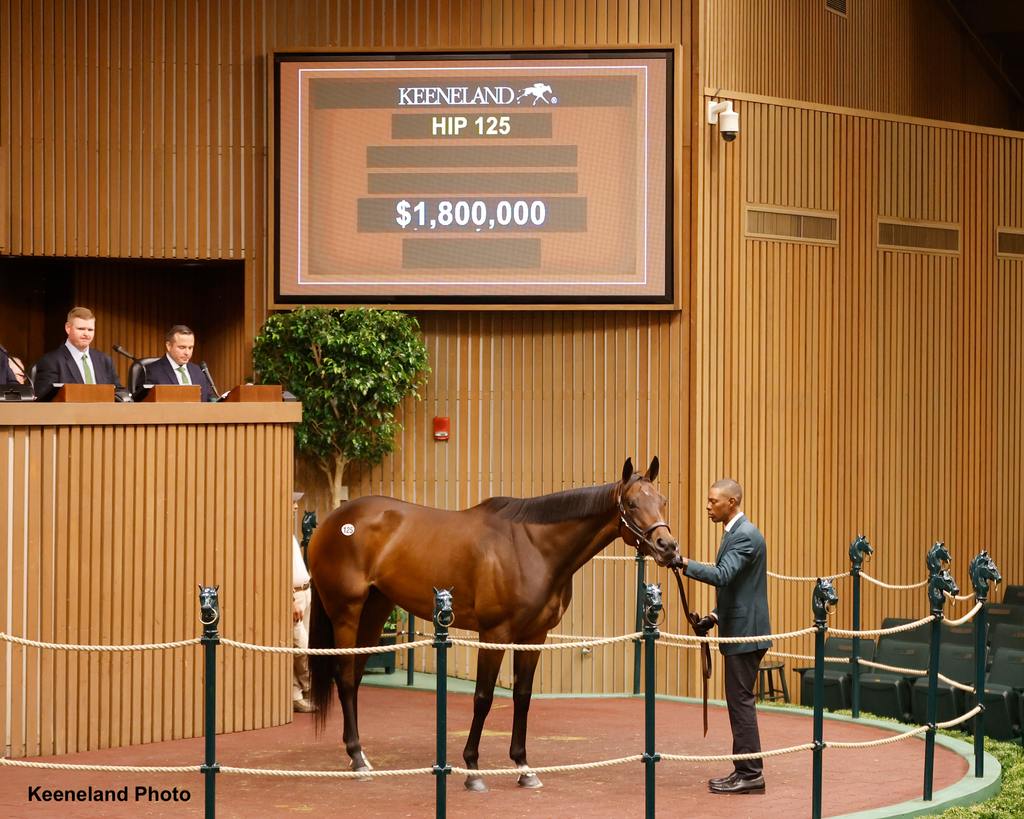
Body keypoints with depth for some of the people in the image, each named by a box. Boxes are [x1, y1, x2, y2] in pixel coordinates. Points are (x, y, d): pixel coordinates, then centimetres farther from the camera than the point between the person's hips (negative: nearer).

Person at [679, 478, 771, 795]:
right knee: (739, 701, 12)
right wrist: (715, 616, 12)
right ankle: (746, 771, 17)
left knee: (740, 701, -8)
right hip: (739, 630, 11)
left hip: (745, 632, -11)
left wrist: (684, 564, -30)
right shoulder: (736, 532, 17)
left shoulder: (745, 535, -16)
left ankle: (750, 774, -5)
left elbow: (722, 576, -29)